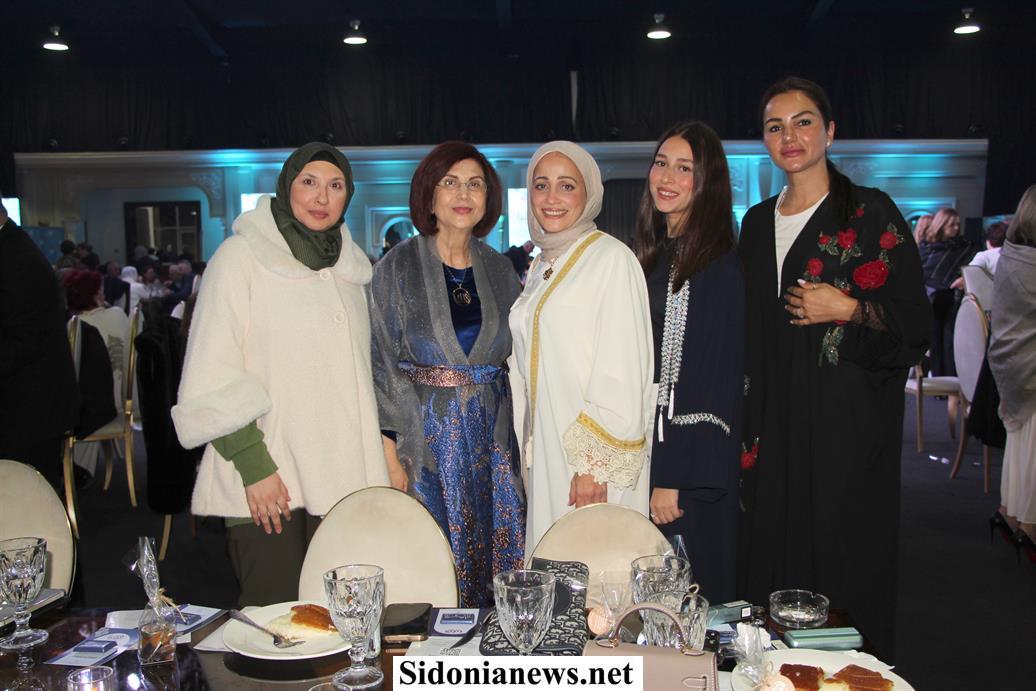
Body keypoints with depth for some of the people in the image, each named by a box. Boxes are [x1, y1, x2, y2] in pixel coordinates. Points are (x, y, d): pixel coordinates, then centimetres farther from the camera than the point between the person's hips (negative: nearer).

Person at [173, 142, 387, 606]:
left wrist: (383, 456, 16)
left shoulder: (348, 265, 15)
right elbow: (213, 380, -9)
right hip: (265, 482, -5)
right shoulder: (242, 256, -3)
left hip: (341, 479, 5)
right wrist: (254, 465, -15)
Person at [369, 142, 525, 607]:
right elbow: (380, 365, -5)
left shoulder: (499, 270, 8)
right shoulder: (398, 268, -3)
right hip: (426, 438, -3)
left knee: (499, 564, 6)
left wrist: (521, 441, 5)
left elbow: (516, 356, 12)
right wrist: (390, 454, -11)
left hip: (492, 439, 4)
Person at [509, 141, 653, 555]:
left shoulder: (612, 259, -9)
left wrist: (596, 463, -19)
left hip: (593, 450, -7)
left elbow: (622, 370, -15)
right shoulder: (541, 265, 15)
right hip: (545, 450, 7)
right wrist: (528, 450, 16)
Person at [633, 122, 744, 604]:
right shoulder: (647, 257, 11)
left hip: (694, 466, -7)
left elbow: (719, 381, -15)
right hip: (640, 454, 7)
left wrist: (678, 481, -18)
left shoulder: (719, 266, -12)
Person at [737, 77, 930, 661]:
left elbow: (917, 322, -4)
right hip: (775, 422, 5)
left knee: (844, 557, 1)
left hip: (848, 420, -4)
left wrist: (848, 310, -19)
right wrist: (746, 423, 11)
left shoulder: (871, 213, -3)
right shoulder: (758, 223, 13)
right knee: (774, 556, 9)